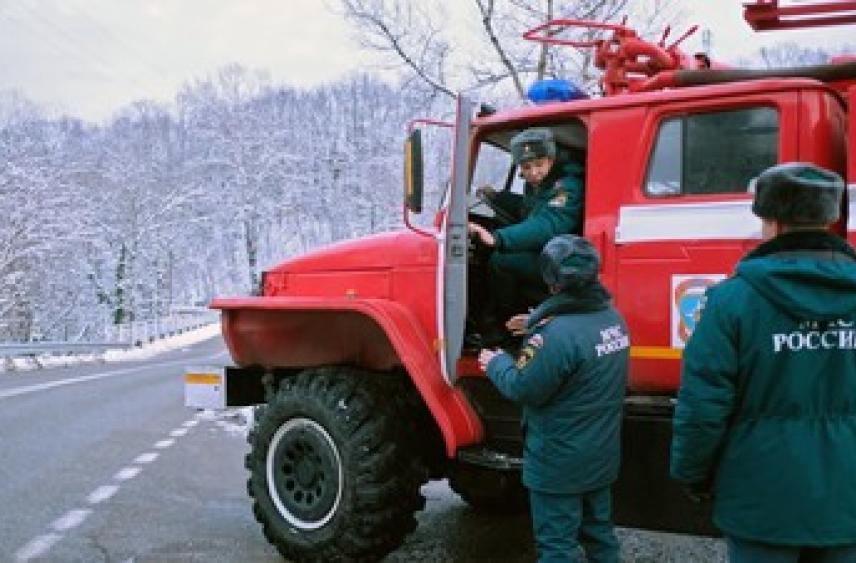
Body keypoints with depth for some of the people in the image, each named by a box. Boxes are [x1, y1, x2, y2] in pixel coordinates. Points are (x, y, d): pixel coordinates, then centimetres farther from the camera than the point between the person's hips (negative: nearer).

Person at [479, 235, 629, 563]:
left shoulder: (558, 333, -27)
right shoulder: (613, 318, 1)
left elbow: (522, 389, -22)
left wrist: (497, 363, -4)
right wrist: (537, 328, 14)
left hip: (559, 462, -8)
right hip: (600, 455, 8)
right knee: (599, 533, 21)